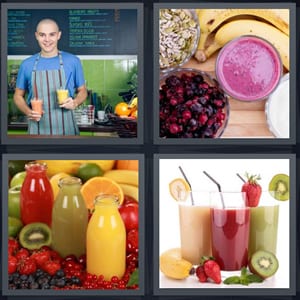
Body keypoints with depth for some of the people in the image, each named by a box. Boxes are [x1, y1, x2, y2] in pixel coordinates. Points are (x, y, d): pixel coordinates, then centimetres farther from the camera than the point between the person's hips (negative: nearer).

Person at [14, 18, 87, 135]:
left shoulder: (73, 61, 1)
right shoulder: (27, 64, 4)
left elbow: (82, 91, 10)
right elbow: (18, 95, 12)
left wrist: (75, 103, -11)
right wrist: (28, 112, -7)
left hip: (66, 127, -1)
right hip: (37, 128, 1)